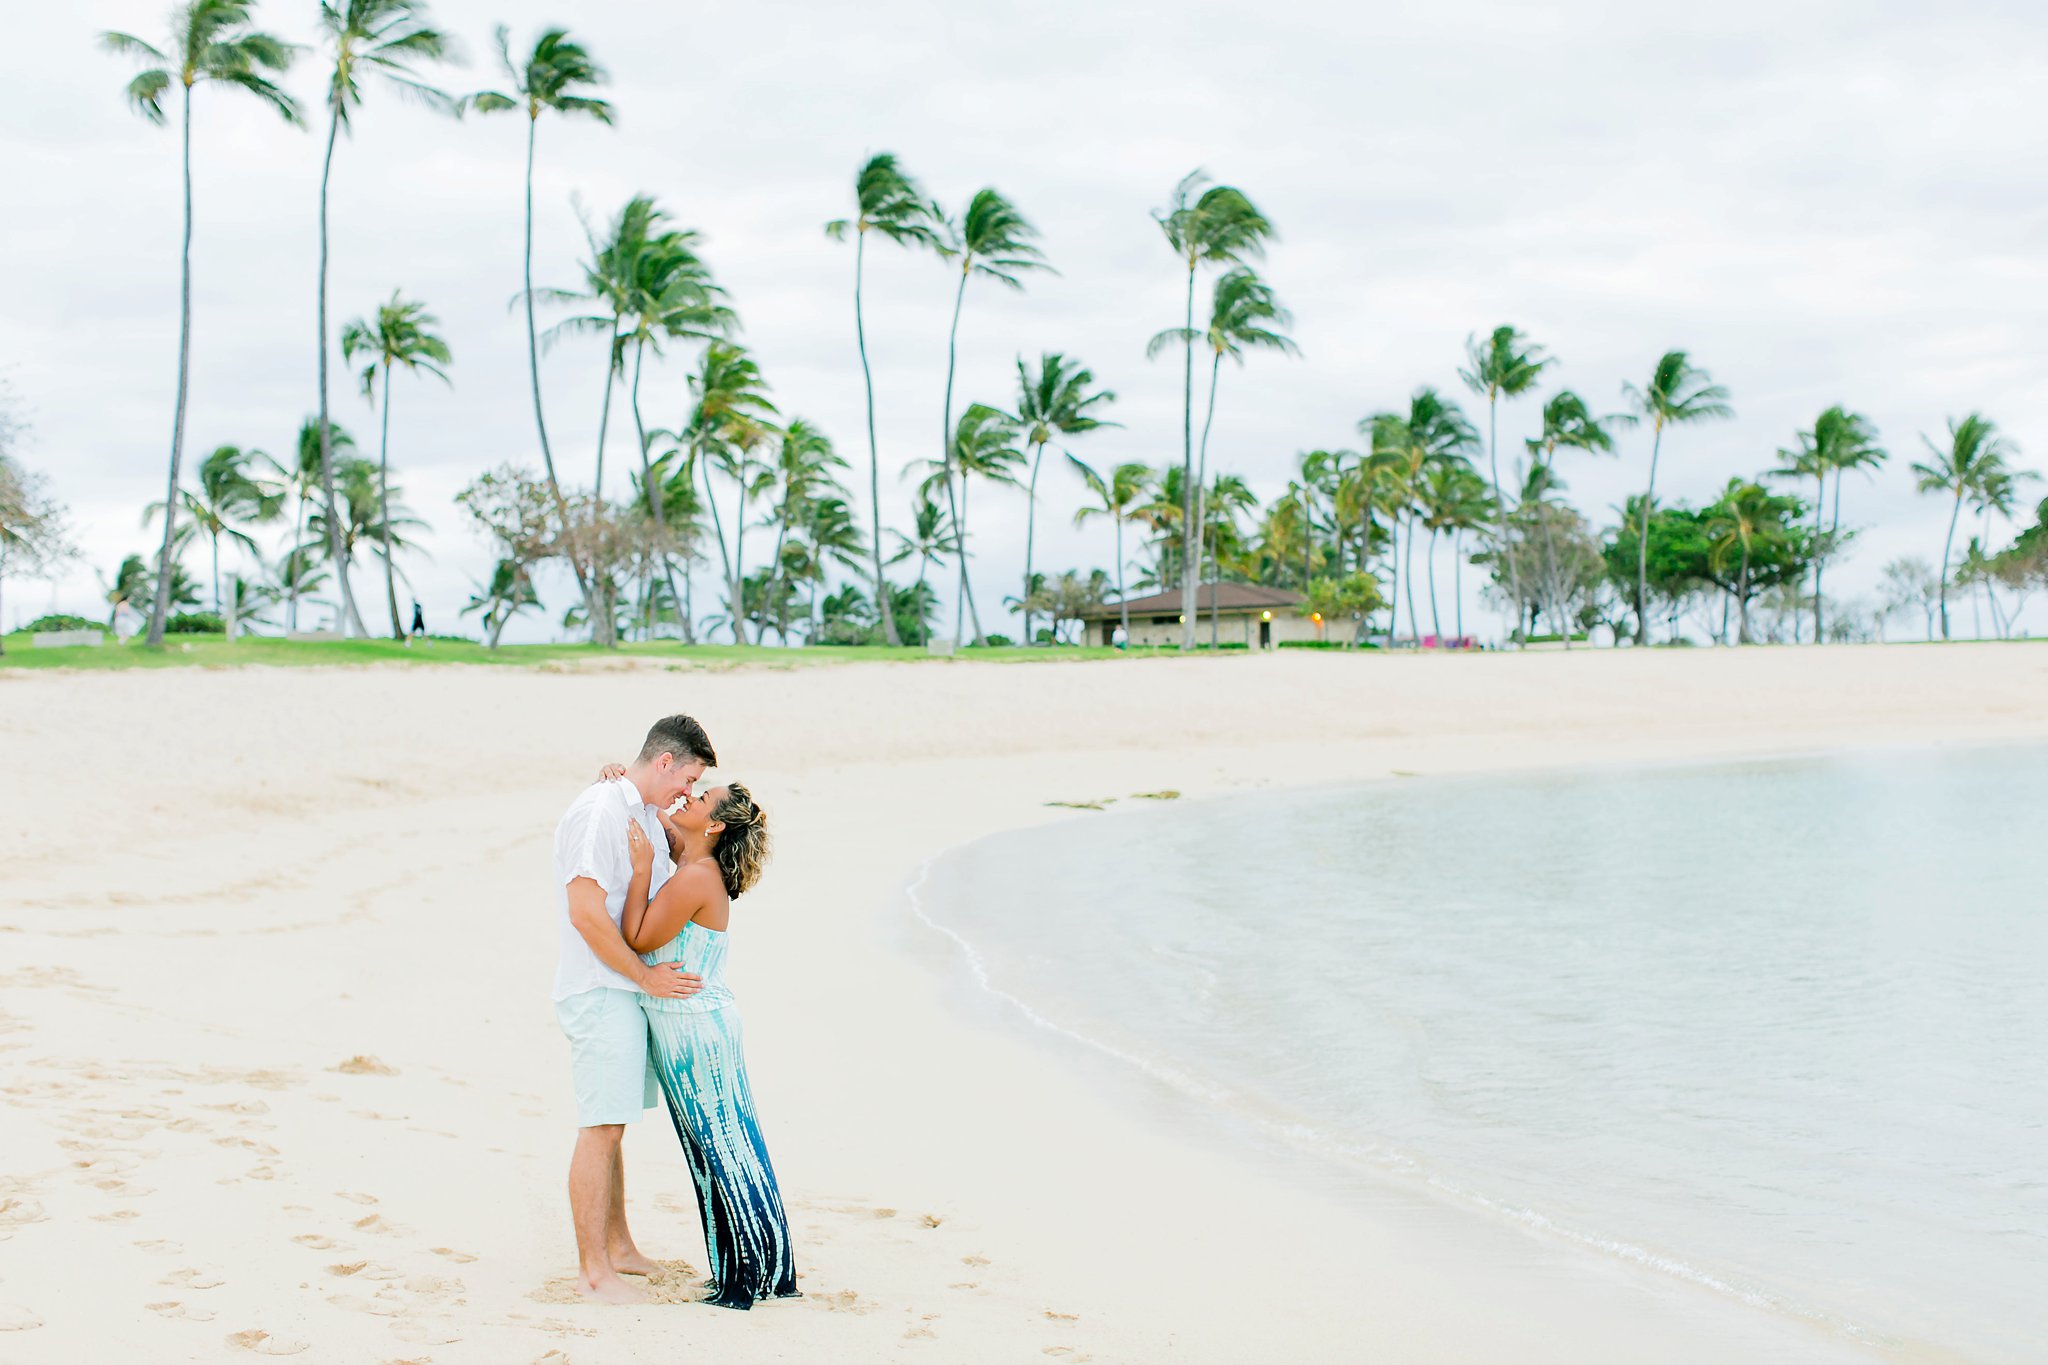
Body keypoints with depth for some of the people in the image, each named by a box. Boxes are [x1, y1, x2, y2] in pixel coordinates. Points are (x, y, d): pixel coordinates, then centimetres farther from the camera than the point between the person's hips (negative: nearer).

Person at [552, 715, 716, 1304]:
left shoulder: (646, 814, 14)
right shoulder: (598, 812, -16)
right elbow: (586, 912, -21)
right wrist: (646, 976, -15)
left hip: (629, 991, 9)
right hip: (599, 991, -9)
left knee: (610, 1125, 16)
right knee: (601, 1128, -7)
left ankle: (618, 1248, 25)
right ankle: (593, 1272, -2)